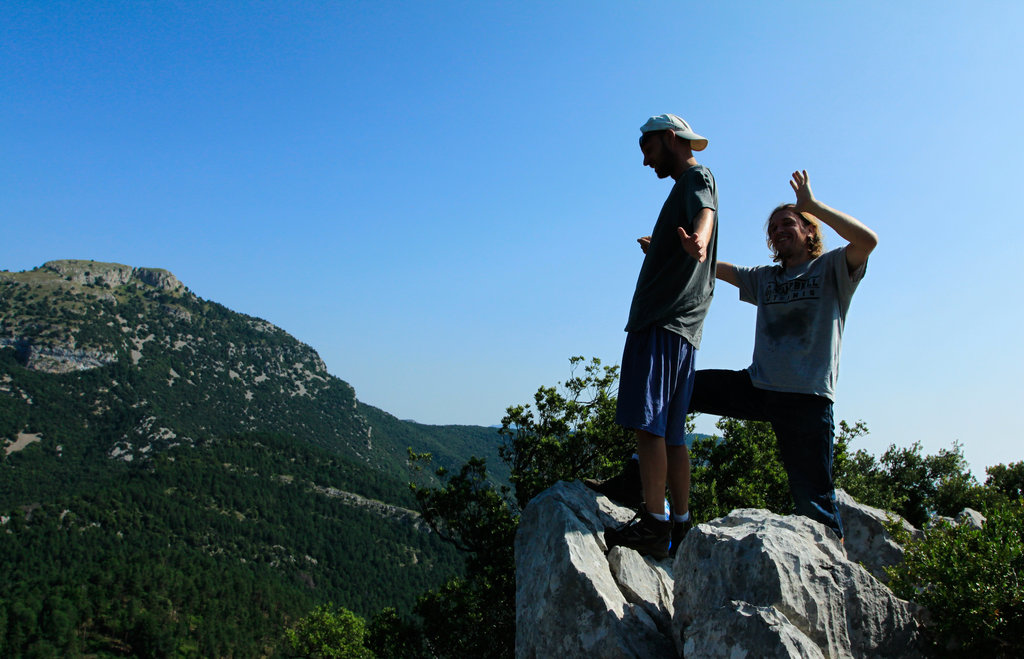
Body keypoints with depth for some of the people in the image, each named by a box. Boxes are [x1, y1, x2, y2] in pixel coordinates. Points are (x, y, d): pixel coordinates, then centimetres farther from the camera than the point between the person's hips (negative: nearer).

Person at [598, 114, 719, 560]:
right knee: (670, 432, 9)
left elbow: (706, 212, -27)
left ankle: (653, 526, -17)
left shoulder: (696, 176, 0)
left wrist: (696, 240, -49)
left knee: (648, 423, -15)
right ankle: (680, 526, 13)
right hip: (675, 326, 10)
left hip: (665, 322, -10)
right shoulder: (686, 184, 28)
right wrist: (658, 248, 67)